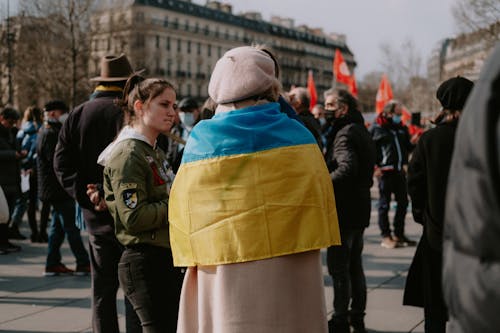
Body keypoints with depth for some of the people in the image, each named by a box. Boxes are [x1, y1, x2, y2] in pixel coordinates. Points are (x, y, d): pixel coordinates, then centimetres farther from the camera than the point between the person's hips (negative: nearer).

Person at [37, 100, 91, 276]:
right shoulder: (50, 135, -14)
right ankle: (83, 263, -2)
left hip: (54, 190, 10)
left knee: (58, 227, 13)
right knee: (72, 227, -6)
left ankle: (53, 264, 17)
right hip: (58, 190, -10)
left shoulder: (51, 133, 18)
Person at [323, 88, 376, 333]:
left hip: (344, 210, -10)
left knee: (338, 267, -3)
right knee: (354, 265, 18)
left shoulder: (345, 133, -16)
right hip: (360, 209, 10)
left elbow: (347, 168, -31)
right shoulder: (361, 131, 15)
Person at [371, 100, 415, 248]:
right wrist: (375, 167, -14)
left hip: (399, 171, 7)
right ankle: (386, 236, 8)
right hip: (385, 171, -6)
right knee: (384, 204, 1)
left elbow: (408, 147, 19)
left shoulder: (402, 128, 14)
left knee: (403, 203, 10)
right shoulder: (378, 128, -5)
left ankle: (399, 234, 21)